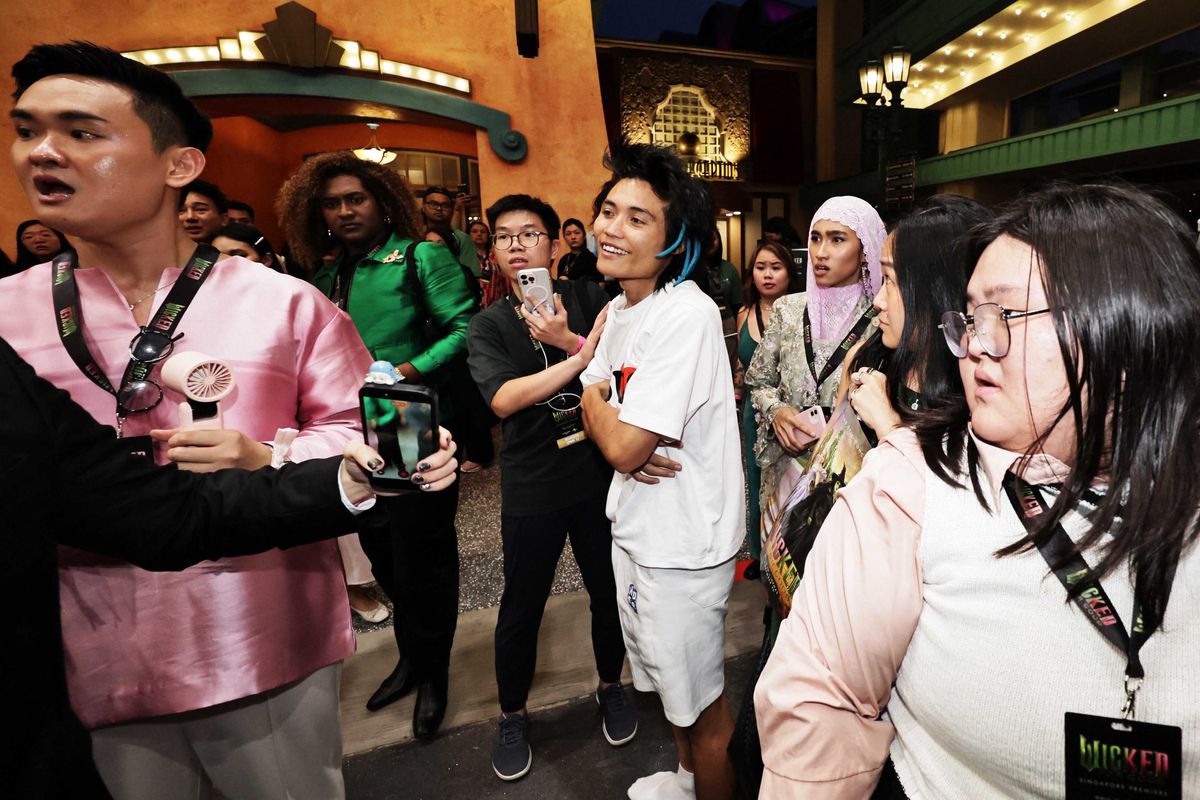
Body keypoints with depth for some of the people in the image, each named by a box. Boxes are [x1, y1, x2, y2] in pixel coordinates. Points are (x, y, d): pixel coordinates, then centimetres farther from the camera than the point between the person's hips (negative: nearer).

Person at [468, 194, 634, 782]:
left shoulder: (589, 298, 0)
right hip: (531, 487, 0)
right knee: (521, 608, 11)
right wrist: (582, 357, -25)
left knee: (610, 591, 15)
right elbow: (502, 399, -18)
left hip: (599, 476, 1)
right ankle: (512, 715, 38)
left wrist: (567, 339, -26)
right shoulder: (488, 326, -1)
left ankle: (610, 685, 44)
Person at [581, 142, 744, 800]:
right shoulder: (620, 308, 5)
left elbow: (625, 446, -27)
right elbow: (597, 410, 9)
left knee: (701, 702, 13)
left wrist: (593, 394, -6)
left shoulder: (686, 315, -24)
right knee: (669, 680, 29)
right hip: (636, 525, 9)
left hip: (683, 543, -9)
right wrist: (620, 433, -14)